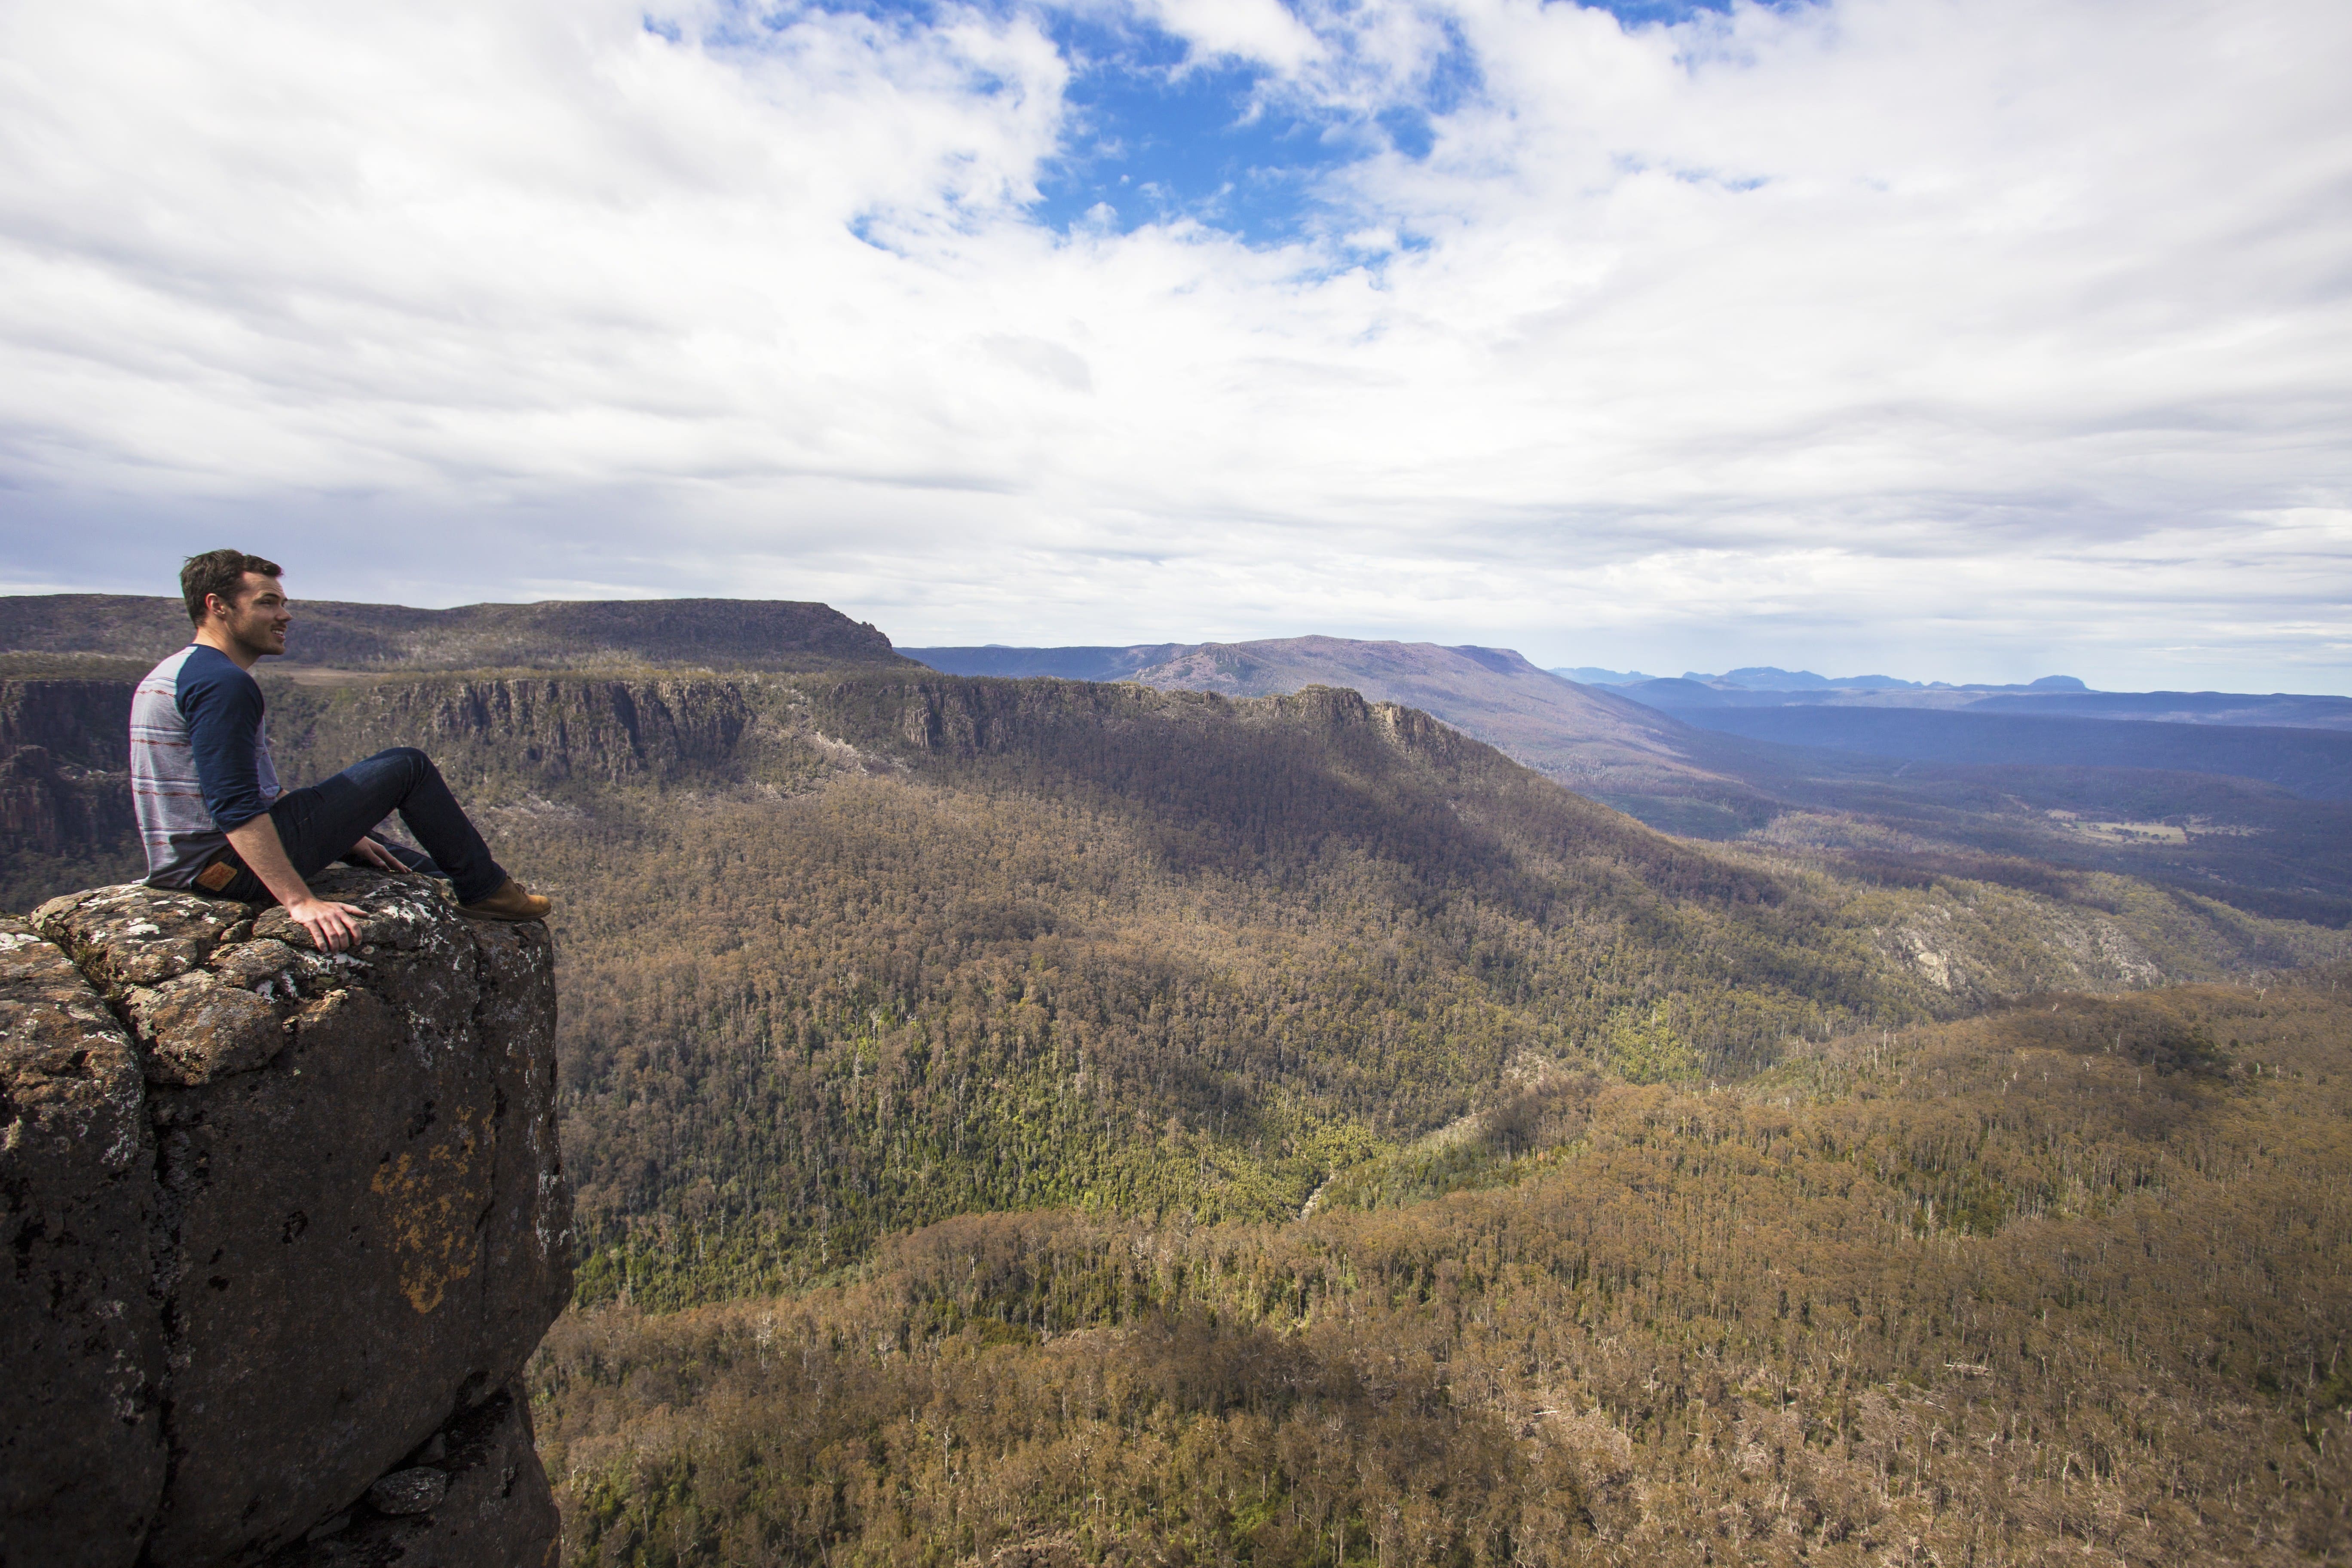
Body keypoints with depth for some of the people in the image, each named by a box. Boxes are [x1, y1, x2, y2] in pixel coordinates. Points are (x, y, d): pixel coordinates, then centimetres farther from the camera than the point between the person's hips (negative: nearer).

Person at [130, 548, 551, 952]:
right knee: (408, 765, -2)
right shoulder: (223, 683, -19)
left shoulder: (176, 672, 16)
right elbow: (235, 808, -29)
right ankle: (485, 890, 9)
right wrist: (300, 901, -32)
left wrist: (345, 834, 22)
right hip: (233, 866, -10)